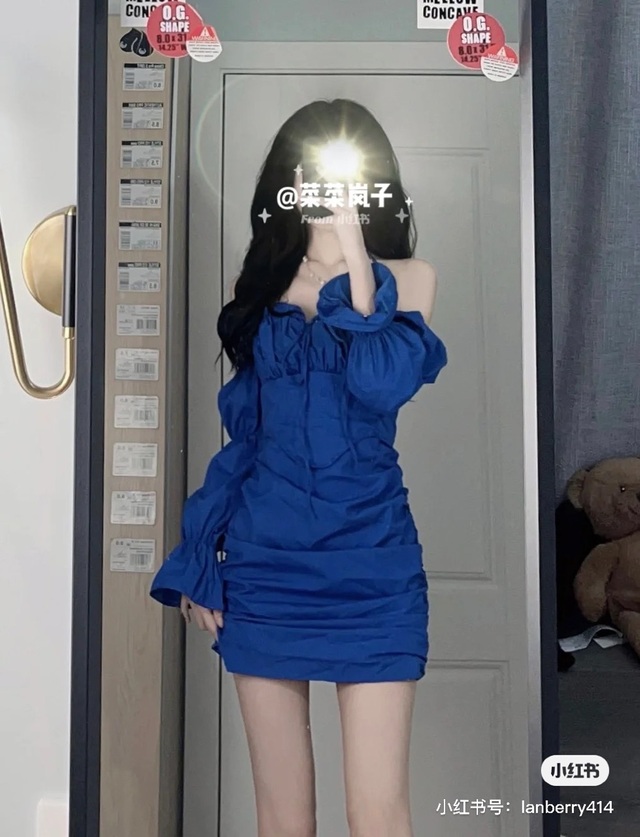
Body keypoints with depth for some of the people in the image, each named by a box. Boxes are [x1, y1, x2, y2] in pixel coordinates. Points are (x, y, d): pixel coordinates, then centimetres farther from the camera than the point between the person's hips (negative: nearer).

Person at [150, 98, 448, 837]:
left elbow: (382, 385, -17)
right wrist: (198, 556, 8)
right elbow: (241, 431, 12)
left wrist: (354, 253, -14)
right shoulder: (261, 286, 11)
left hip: (371, 568, -2)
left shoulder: (406, 277, 3)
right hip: (263, 568, 3)